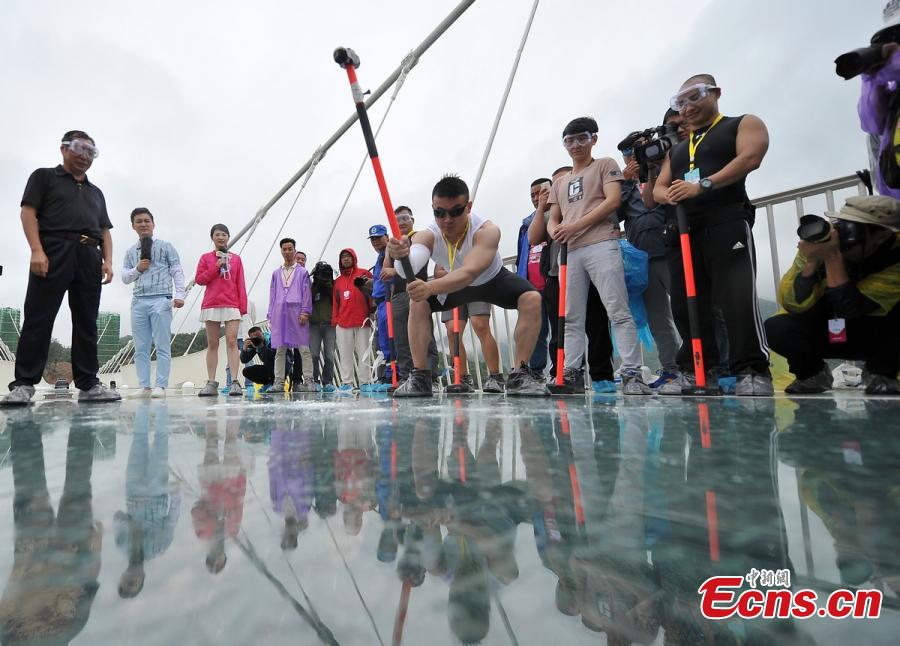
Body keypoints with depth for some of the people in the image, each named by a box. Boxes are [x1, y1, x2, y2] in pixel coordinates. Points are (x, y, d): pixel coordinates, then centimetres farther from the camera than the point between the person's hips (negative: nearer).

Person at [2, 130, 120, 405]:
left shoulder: (96, 192, 28)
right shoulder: (44, 177, 15)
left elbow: (105, 230, 22)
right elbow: (28, 212, 2)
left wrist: (107, 260, 4)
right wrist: (37, 250, -13)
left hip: (89, 257, 4)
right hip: (54, 250, -4)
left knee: (87, 324, 1)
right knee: (38, 319, -7)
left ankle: (89, 384, 1)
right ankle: (24, 384, -4)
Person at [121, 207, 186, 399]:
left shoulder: (165, 246, 8)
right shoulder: (130, 252, 18)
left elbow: (177, 271, 1)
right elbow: (124, 278, 17)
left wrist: (179, 294, -10)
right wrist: (137, 269, -2)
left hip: (161, 300, -4)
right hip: (138, 301, 4)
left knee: (162, 346, -6)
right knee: (141, 348, 3)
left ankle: (161, 386, -5)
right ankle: (144, 387, 7)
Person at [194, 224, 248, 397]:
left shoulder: (236, 259, 11)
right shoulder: (206, 257, 11)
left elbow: (240, 284, 7)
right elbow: (199, 279, 3)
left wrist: (243, 305, 0)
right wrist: (216, 267, -7)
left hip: (232, 305, -1)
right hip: (211, 305, 1)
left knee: (232, 342, -9)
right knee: (212, 344, 4)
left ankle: (235, 382, -11)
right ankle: (211, 383, 6)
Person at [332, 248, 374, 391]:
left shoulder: (364, 274, 7)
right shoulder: (338, 281, 18)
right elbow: (335, 303, 15)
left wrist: (371, 313, -6)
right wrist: (335, 321, 7)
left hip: (362, 321, -3)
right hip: (343, 323, 3)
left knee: (364, 352, -2)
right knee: (345, 354, 2)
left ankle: (365, 382, 2)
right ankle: (346, 382, 5)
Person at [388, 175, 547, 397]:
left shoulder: (487, 230, -39)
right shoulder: (429, 236, -30)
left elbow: (469, 272, -56)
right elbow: (410, 269, -51)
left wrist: (430, 287, -73)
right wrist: (402, 257, -75)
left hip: (493, 279, -2)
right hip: (455, 283, 3)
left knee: (531, 299, -28)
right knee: (417, 303, -17)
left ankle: (520, 375, -21)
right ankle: (420, 377, -9)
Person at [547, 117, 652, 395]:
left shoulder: (605, 165, 12)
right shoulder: (560, 182, 27)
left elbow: (613, 200, -4)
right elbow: (553, 219, 20)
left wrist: (575, 226, -12)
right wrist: (555, 231, -6)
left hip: (601, 246, -5)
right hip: (569, 252, 6)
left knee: (618, 312, -11)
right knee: (571, 318, 2)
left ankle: (632, 374, -12)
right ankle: (571, 372, 4)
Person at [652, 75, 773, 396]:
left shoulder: (743, 124, 12)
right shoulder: (676, 149, 28)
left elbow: (750, 157, -7)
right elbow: (657, 188, 20)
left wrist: (702, 186, -18)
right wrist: (669, 194, -5)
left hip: (727, 224, -6)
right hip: (683, 230, 6)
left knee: (736, 298, -16)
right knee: (686, 304, 0)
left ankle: (753, 372, -10)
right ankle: (694, 370, 7)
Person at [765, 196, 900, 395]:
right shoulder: (822, 239, -20)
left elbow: (849, 309, -34)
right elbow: (794, 305, -23)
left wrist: (833, 257, -36)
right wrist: (812, 261, -36)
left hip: (878, 335, -1)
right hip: (826, 331, 1)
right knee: (775, 328, -27)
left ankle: (882, 375, -3)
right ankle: (813, 374, 4)